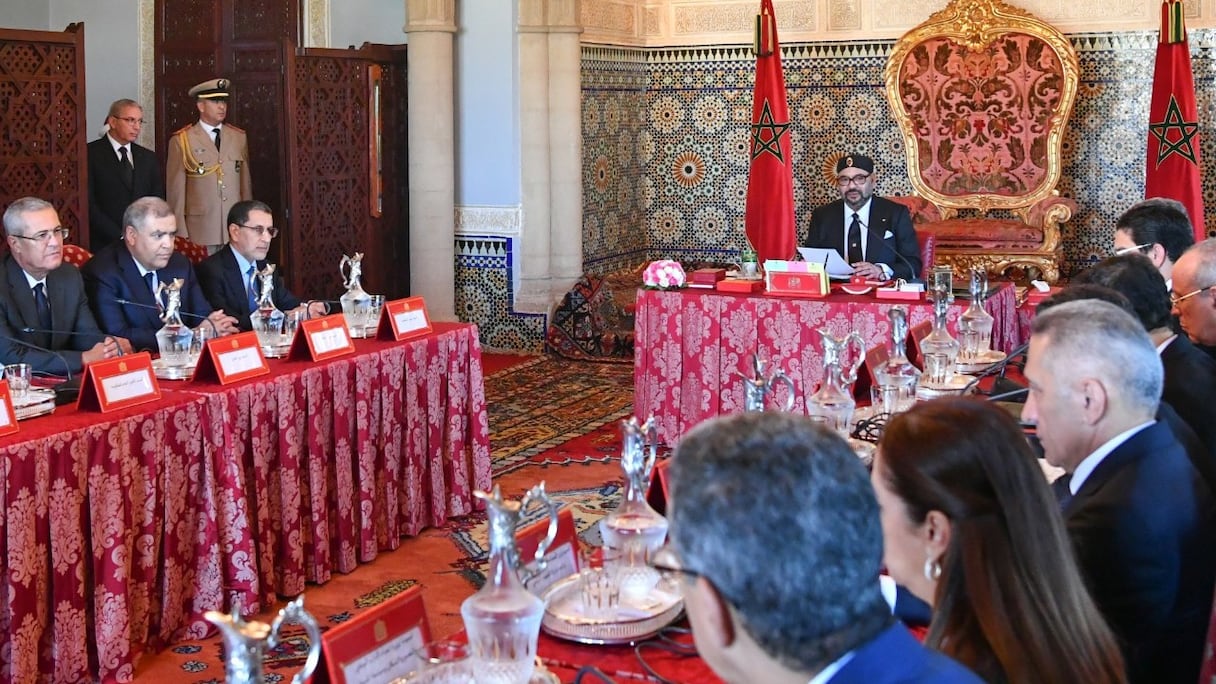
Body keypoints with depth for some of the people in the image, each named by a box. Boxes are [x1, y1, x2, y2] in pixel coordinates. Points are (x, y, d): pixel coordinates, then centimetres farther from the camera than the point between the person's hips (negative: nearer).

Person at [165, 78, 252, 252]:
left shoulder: (239, 137, 11)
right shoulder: (181, 140, 0)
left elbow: (246, 184, 13)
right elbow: (176, 190, -1)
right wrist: (180, 234, -4)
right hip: (200, 232, -3)